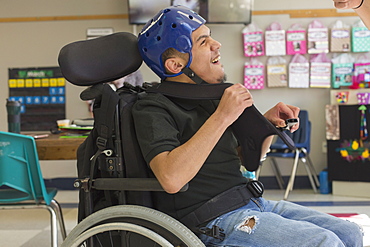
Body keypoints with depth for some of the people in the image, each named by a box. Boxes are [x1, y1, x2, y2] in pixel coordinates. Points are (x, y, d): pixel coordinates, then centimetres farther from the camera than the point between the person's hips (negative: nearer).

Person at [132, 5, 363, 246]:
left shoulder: (207, 97, 16)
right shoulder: (153, 108, -10)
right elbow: (171, 179, -28)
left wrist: (268, 123, 4)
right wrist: (222, 117, -24)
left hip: (252, 202, 9)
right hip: (212, 222, -8)